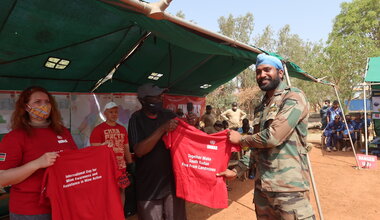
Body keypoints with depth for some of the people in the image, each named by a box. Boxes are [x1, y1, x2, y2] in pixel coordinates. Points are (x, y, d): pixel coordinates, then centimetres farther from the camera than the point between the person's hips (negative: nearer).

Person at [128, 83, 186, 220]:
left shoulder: (169, 115, 1)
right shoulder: (137, 119, -8)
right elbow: (139, 151, -18)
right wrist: (162, 129, -24)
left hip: (173, 180, 3)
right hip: (149, 183, -2)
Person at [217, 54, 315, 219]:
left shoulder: (294, 98, -9)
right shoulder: (261, 108, 14)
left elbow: (273, 137, -21)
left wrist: (240, 139, -5)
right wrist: (236, 170, 17)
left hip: (288, 186, -7)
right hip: (261, 185, 7)